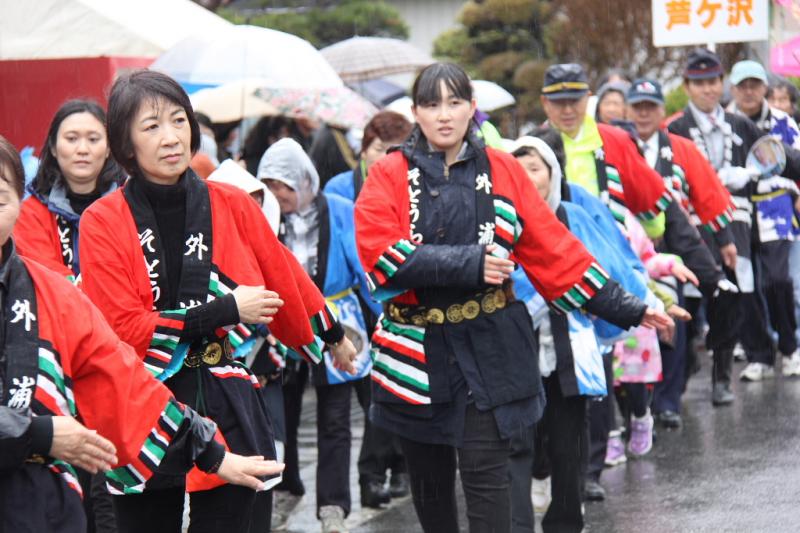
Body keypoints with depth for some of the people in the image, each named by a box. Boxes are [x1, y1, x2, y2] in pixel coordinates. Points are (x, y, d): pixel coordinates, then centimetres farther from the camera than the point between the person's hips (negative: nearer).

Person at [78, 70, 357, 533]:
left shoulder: (233, 206, 2)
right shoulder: (103, 223, -6)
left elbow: (285, 281, 16)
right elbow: (122, 331, -13)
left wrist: (334, 337, 27)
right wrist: (226, 311, -12)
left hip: (232, 416, 2)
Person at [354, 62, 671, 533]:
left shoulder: (502, 171, 5)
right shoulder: (390, 176, 0)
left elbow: (555, 249, 5)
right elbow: (380, 255, -15)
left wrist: (624, 308, 1)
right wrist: (469, 264, -21)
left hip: (489, 346, 0)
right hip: (416, 348, 1)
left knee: (486, 474, -6)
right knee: (430, 479, 12)